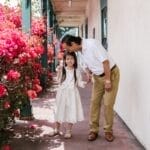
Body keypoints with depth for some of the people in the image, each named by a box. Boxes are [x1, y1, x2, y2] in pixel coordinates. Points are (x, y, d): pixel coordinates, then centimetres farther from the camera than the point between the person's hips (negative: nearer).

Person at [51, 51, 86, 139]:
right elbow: (59, 81, -6)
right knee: (60, 111, 11)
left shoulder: (77, 71, 0)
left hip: (72, 94, 0)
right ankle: (57, 129, 29)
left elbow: (79, 83, 2)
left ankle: (68, 131, 15)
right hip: (62, 93, 0)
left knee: (71, 112, 1)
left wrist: (85, 83, -16)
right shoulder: (62, 69, -2)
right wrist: (59, 72, -15)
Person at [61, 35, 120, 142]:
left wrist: (108, 80, -22)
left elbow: (105, 61, -25)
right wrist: (88, 73, -8)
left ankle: (108, 131, 10)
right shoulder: (80, 51, 0)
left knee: (108, 104, -5)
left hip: (111, 73, -7)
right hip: (98, 76, 7)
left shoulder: (92, 44, -25)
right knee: (94, 102, 3)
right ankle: (94, 130, 13)